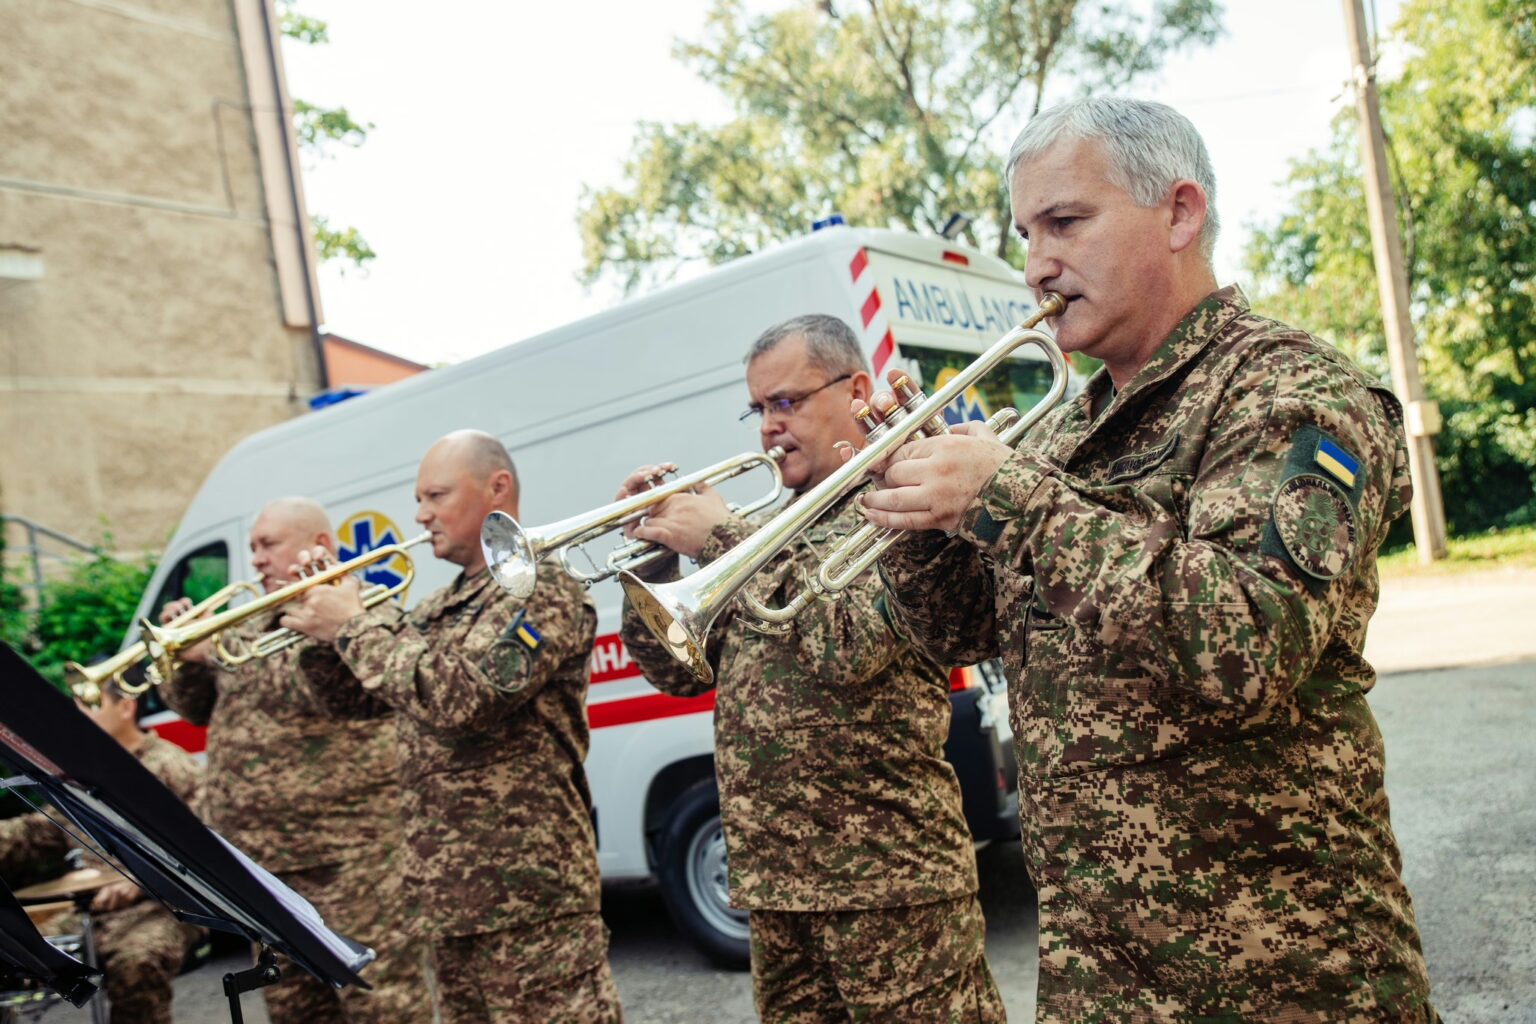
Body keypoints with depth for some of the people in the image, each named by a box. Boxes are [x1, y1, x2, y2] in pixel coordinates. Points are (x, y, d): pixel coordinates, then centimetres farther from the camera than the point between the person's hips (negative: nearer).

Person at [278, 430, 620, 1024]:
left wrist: (355, 627, -14)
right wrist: (322, 624, 3)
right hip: (447, 897, 9)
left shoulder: (542, 590, -12)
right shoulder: (443, 607, 16)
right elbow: (351, 700, 20)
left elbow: (459, 699, -25)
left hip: (527, 893, -9)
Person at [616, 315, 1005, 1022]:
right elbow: (682, 674, 13)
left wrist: (721, 539, -14)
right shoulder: (764, 529, 15)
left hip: (887, 872, -6)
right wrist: (654, 560, -2)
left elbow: (853, 645, -21)